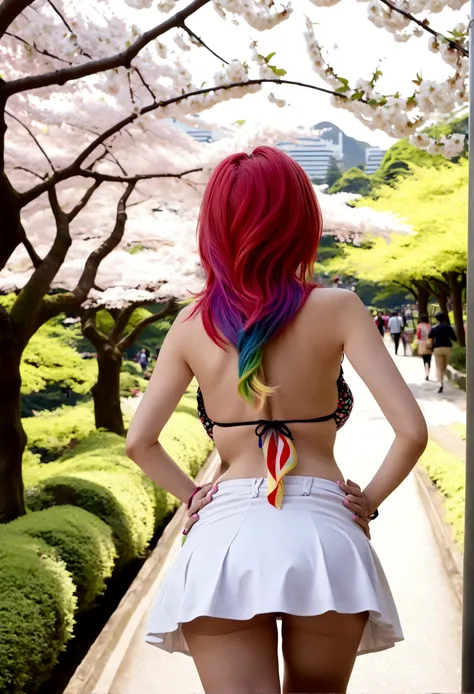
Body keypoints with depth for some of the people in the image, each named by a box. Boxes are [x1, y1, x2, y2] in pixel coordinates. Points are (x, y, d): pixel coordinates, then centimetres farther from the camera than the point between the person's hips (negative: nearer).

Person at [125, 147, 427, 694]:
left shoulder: (192, 325, 4)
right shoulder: (336, 308, -2)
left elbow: (139, 442, 5)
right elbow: (411, 431, -7)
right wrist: (370, 500, 6)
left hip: (223, 540, 0)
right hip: (322, 533, 0)